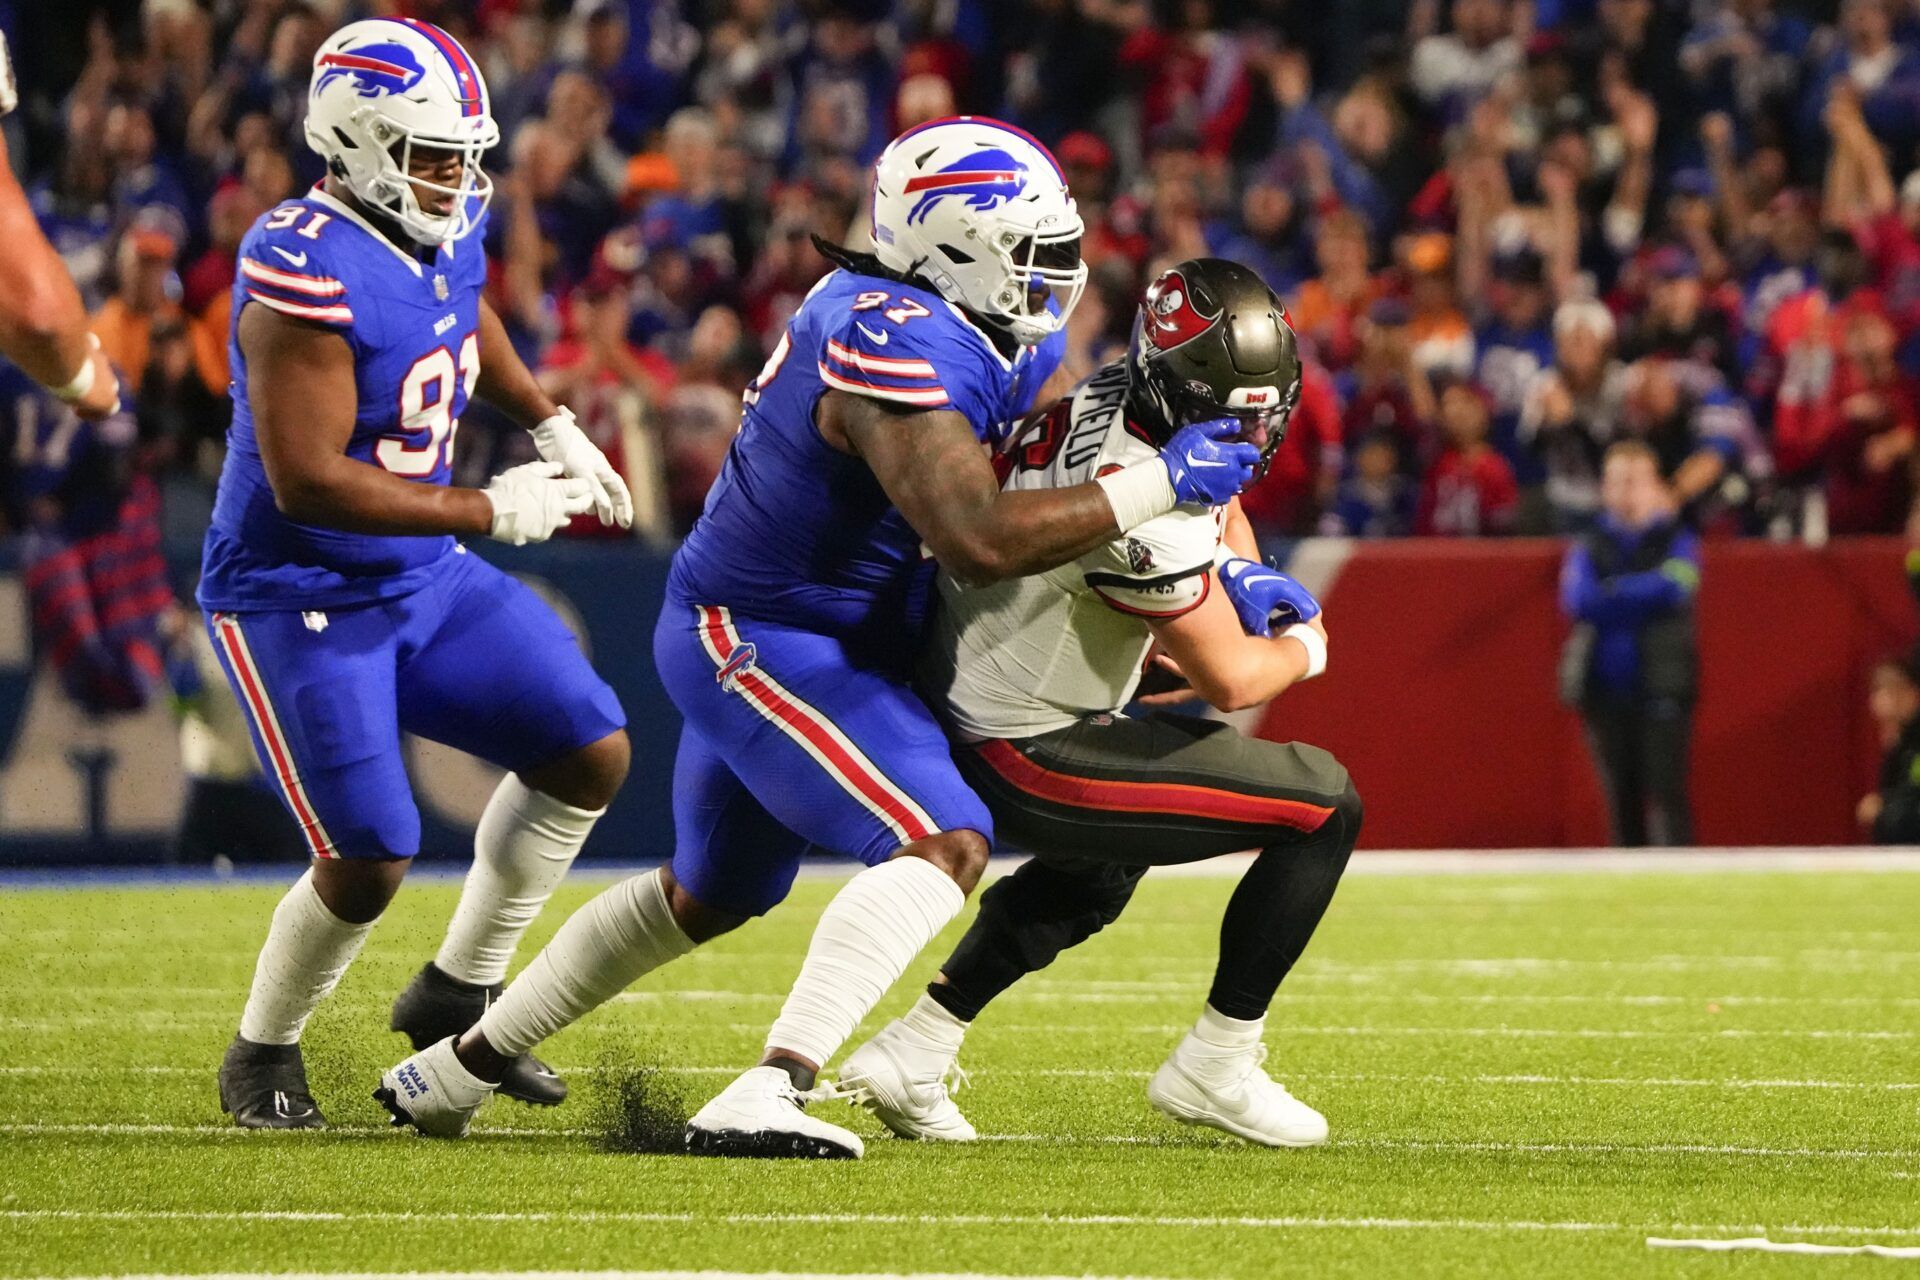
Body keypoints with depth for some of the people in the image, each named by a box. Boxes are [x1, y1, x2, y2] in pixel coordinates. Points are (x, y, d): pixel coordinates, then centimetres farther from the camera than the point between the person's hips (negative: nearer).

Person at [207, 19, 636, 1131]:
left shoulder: (448, 229, -1)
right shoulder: (310, 273, -28)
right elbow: (308, 481, -30)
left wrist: (552, 426, 19)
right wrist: (491, 513, -24)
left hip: (421, 578, 9)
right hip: (299, 600, -8)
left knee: (590, 754, 4)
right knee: (369, 864, -10)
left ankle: (458, 995, 19)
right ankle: (263, 1055, 17)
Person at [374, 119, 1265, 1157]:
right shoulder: (900, 349, -28)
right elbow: (979, 543, -37)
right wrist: (1159, 484, -31)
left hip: (745, 635, 11)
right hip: (765, 644, -11)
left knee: (712, 891, 27)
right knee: (944, 847, -24)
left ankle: (460, 1066, 39)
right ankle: (763, 1100, -33)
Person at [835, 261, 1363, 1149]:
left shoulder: (1106, 400, 0)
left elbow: (1213, 505, 24)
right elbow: (1229, 681, -20)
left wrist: (1242, 575, 4)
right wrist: (1301, 648, 1)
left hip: (961, 702, 10)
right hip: (1026, 757, -10)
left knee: (1099, 868, 40)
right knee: (1325, 807, -5)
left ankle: (912, 1052, 36)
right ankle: (1216, 1066, 3)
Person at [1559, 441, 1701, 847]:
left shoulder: (1676, 542, 5)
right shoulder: (1590, 547, 10)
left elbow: (1675, 585, -15)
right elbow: (1578, 599, -8)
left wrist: (1611, 591, -8)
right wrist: (1642, 595, -11)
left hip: (1662, 688, -3)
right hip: (1605, 689, 3)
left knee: (1666, 791, -12)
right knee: (1622, 798, 6)